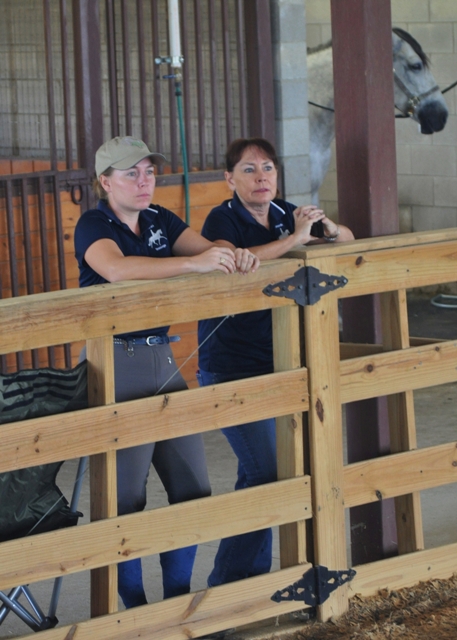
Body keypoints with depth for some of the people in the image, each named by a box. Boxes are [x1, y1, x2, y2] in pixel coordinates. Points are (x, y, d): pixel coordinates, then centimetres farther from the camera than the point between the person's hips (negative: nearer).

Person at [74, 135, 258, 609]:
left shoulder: (160, 221, 11)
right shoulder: (94, 225, -9)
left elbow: (208, 248, 1)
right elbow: (116, 268, -29)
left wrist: (236, 257, -25)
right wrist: (194, 264, -39)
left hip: (163, 360, 7)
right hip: (117, 366, -7)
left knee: (193, 490, 7)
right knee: (126, 499, -2)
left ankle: (179, 600, 19)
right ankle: (134, 610, 10)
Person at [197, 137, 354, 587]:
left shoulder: (285, 214, 7)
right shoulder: (223, 219, -11)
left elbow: (347, 239, 18)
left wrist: (329, 229, -6)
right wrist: (295, 239, -29)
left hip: (277, 361, 7)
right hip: (230, 366, -7)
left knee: (257, 474, 11)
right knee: (266, 475, -13)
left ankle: (249, 578, 21)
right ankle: (226, 585, -3)